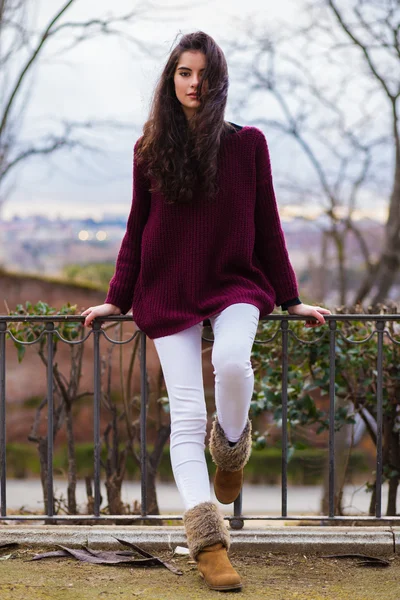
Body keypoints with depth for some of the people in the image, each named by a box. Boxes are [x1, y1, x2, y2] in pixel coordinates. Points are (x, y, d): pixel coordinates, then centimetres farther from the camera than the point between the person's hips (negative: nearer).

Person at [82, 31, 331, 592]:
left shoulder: (247, 143, 2)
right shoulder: (151, 150, 5)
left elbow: (267, 227, 7)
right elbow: (137, 229, 13)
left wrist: (291, 298, 9)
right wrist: (117, 299, 14)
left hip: (234, 283, -1)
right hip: (169, 292, 1)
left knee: (232, 362, -32)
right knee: (187, 415, -8)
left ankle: (232, 450, -1)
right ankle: (209, 543, -9)